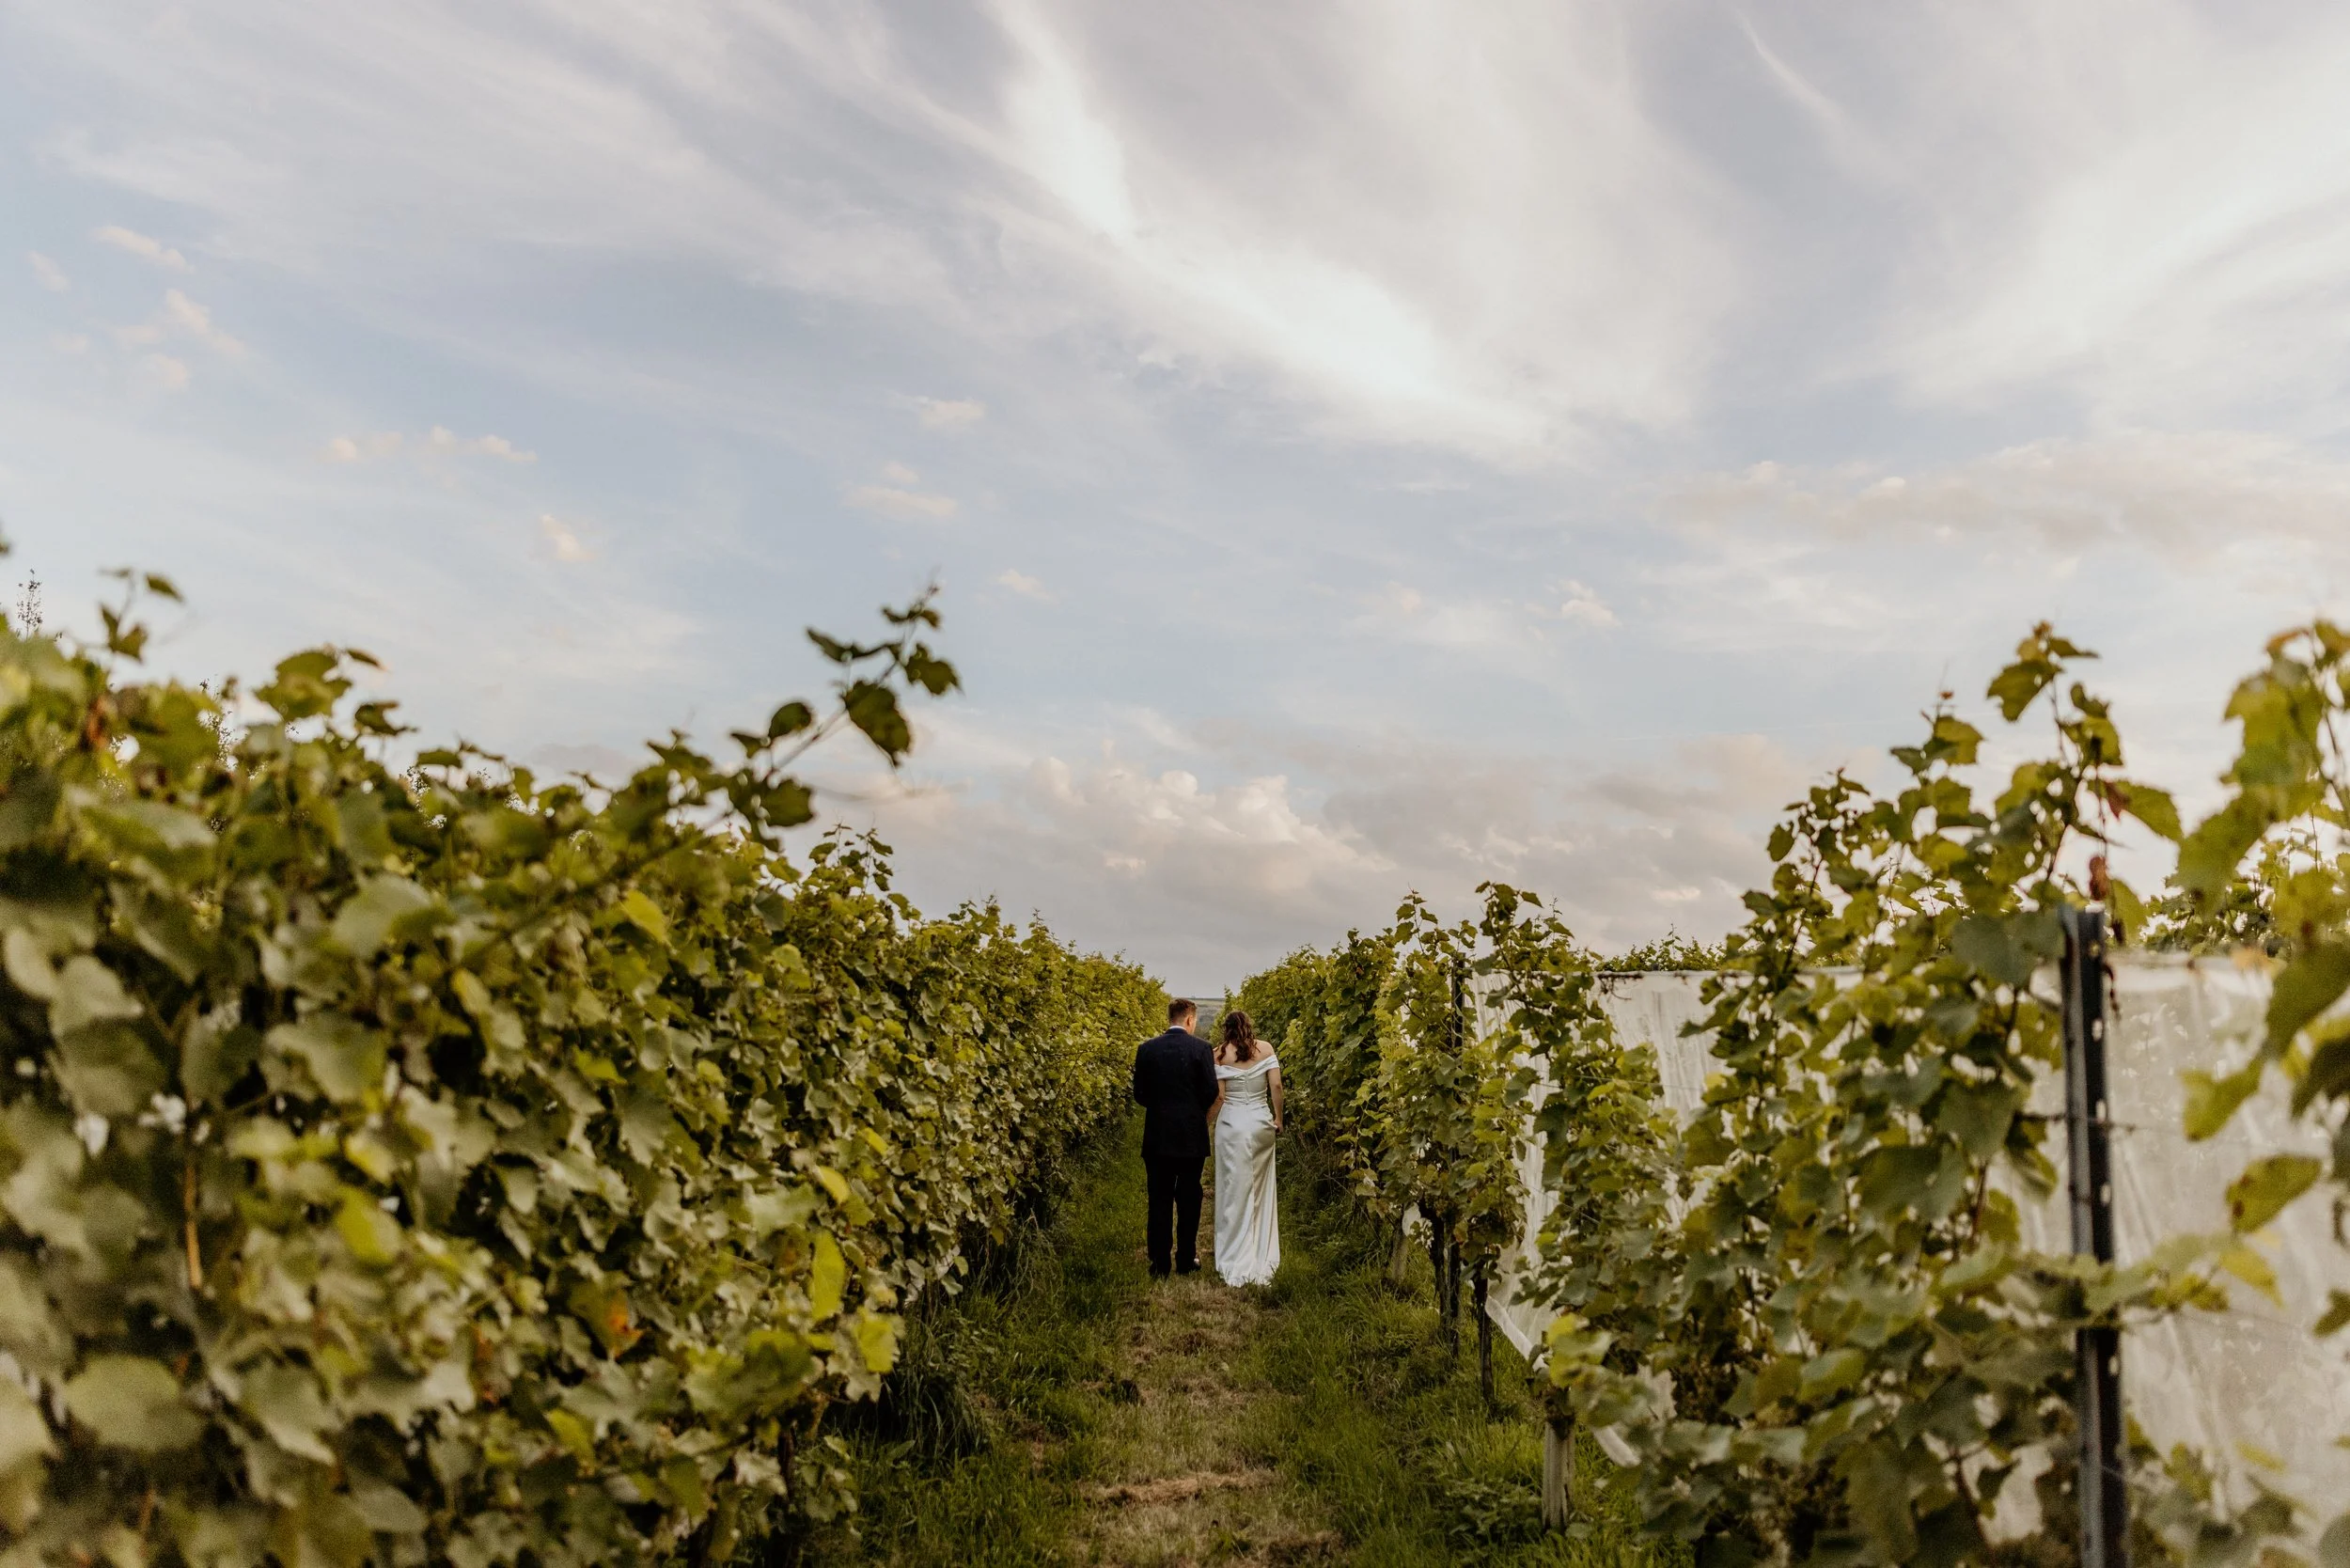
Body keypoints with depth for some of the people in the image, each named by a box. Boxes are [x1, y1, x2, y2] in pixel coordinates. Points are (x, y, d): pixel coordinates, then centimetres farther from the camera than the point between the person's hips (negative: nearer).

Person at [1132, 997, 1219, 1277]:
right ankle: (1186, 1261, 14)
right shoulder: (1201, 1048, -8)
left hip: (1157, 1137, 1)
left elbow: (1140, 1094, 2)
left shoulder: (1147, 1049, -1)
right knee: (1188, 1200, 9)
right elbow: (1211, 1092, -7)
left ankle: (1160, 1264, 6)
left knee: (1159, 1201, 6)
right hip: (1192, 1136, -1)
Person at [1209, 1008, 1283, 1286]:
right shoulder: (1265, 1049, 2)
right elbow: (1276, 1085, -5)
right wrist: (1278, 1118, 6)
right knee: (1261, 1191, 12)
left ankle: (1236, 1265, 4)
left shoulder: (1220, 1055, -4)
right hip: (1261, 1124, 3)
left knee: (1235, 1193, 2)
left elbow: (1218, 1096, -7)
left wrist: (1209, 1125, 5)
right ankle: (1262, 1260, 16)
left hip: (1232, 1125, -2)